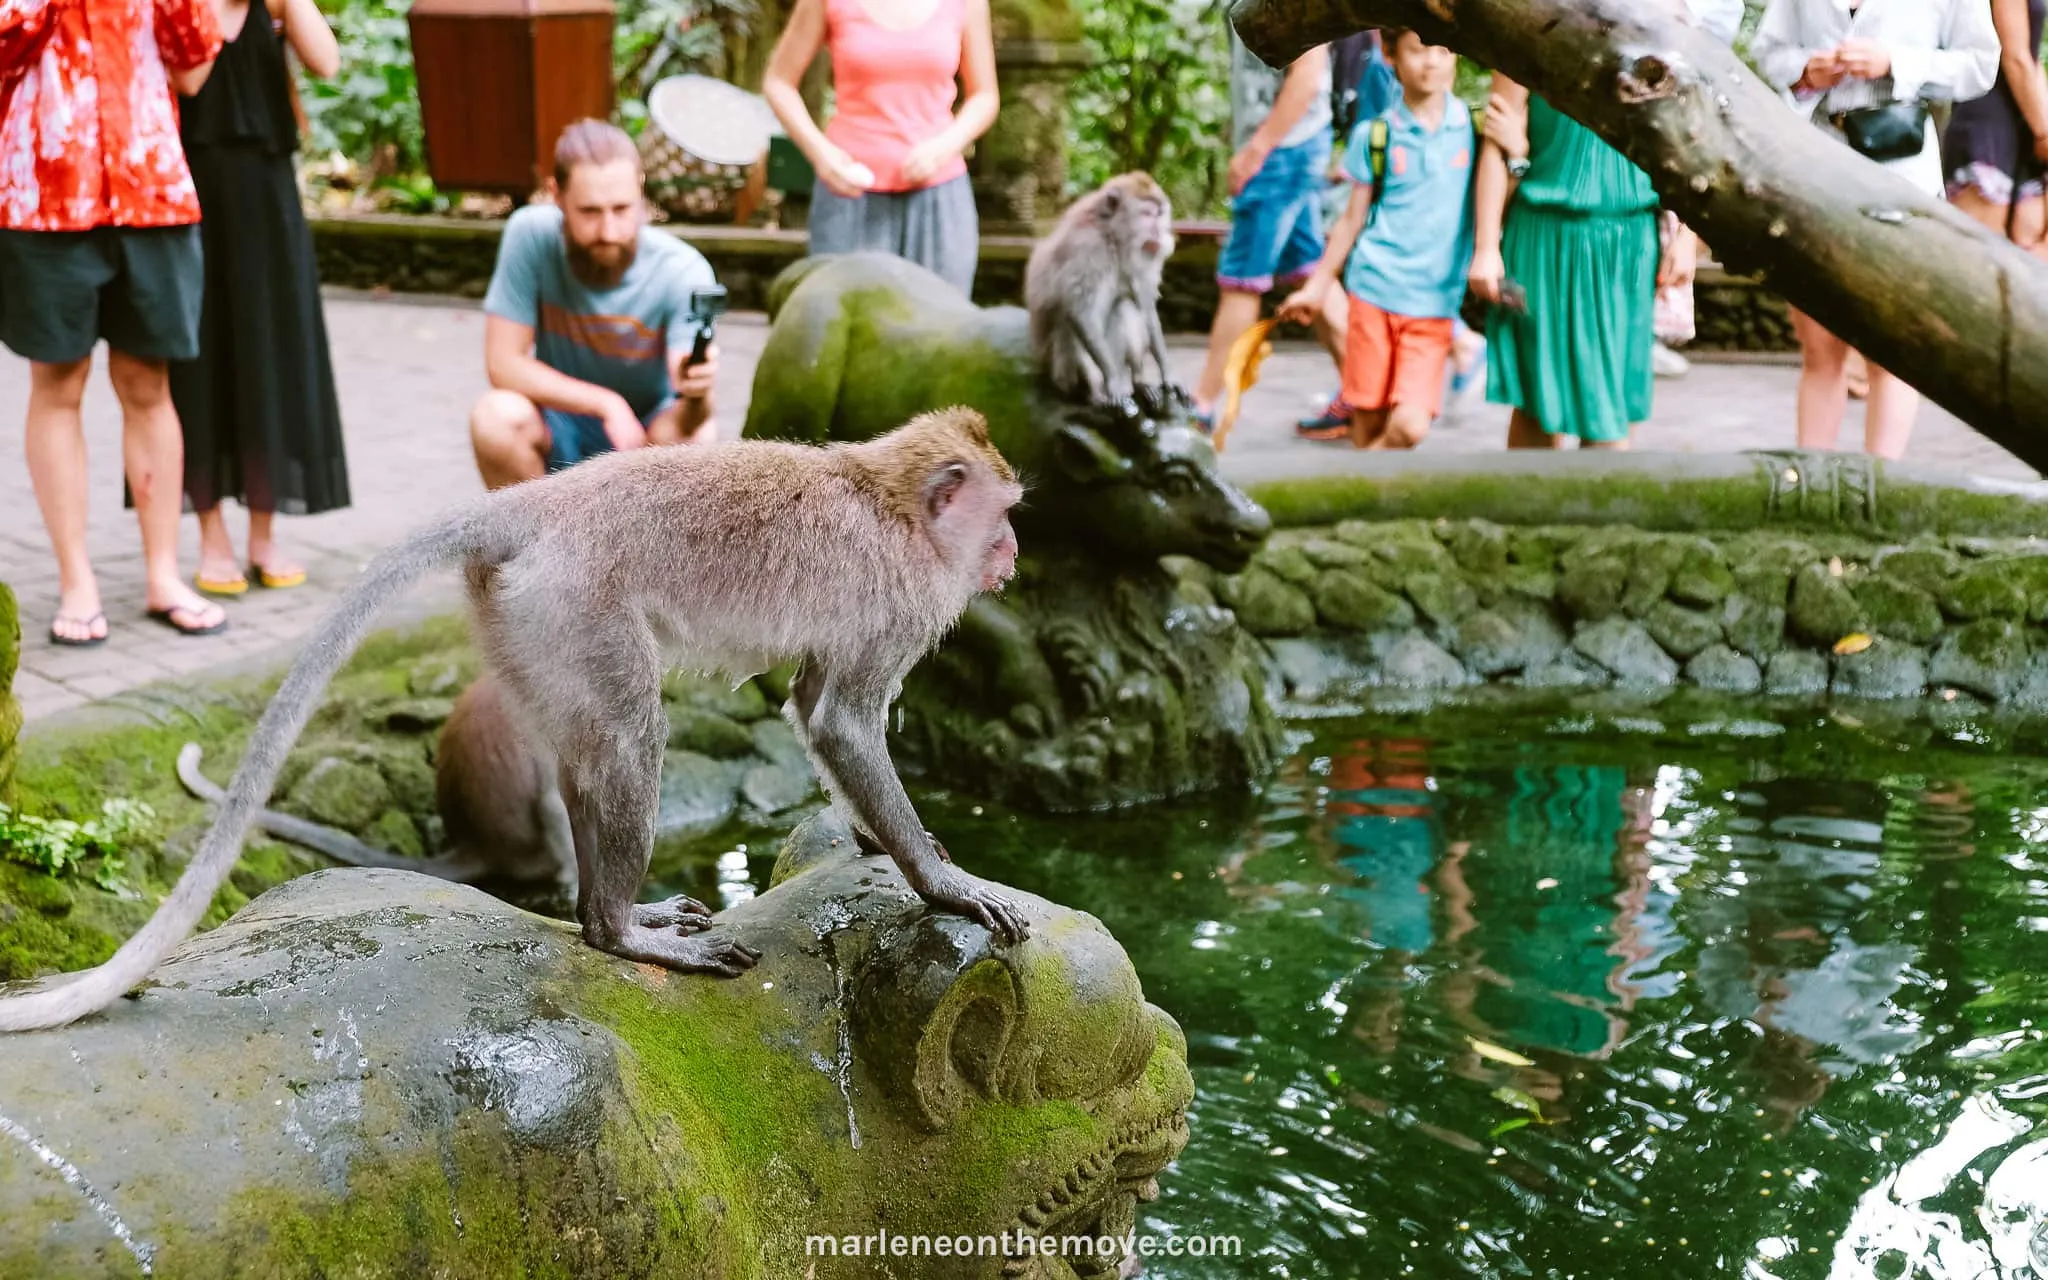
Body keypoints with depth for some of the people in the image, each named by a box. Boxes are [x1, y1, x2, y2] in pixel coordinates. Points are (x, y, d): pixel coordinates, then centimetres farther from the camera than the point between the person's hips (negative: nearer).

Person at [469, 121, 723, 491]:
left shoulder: (683, 272, -22)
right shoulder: (531, 235, -20)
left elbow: (685, 426, -28)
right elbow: (503, 363, -19)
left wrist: (695, 395, -52)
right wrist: (607, 404, -28)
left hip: (648, 434, 0)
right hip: (562, 426, 0)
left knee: (697, 439, -33)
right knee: (495, 417, -31)